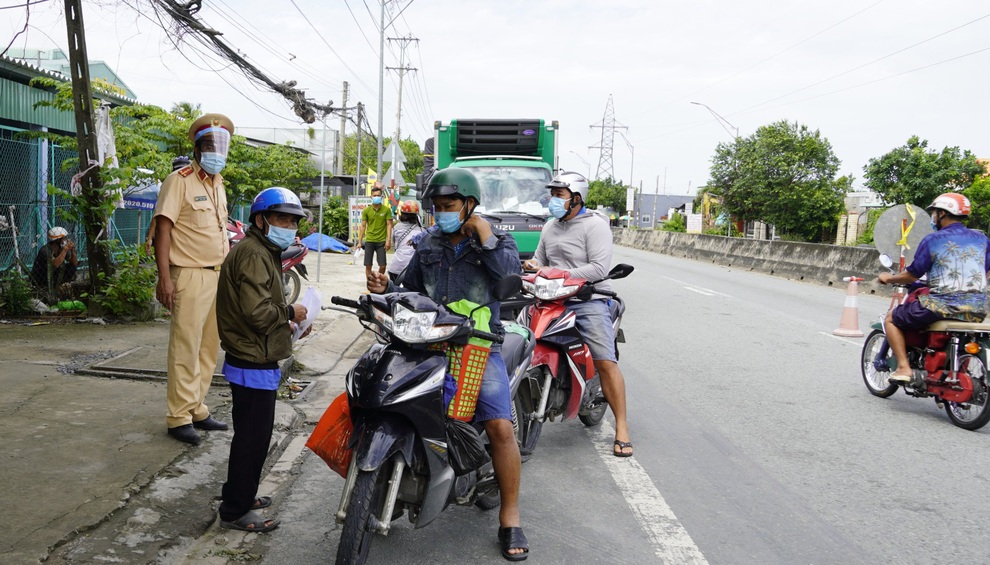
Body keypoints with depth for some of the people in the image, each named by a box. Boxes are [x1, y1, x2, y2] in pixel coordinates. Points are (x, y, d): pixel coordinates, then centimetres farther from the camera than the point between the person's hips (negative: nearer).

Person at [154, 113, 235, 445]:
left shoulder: (218, 184, 18)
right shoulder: (180, 181, -6)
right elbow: (163, 228, -12)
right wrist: (164, 277, -20)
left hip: (218, 276, 8)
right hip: (191, 277, -8)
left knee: (209, 348, 10)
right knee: (186, 349, -5)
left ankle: (197, 409, 19)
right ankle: (179, 418, 2)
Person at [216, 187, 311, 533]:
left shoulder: (263, 252, 17)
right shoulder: (253, 254, -18)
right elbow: (257, 311, -28)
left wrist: (288, 325, 11)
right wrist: (290, 313, -13)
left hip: (252, 362, 11)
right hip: (254, 366, -11)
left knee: (251, 435, 22)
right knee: (253, 439, -1)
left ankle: (240, 494, 37)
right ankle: (235, 511, 12)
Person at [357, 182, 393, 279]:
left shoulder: (386, 209, 0)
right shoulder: (366, 210, 3)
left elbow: (389, 225, 0)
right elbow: (363, 226, 6)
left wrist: (388, 240, -9)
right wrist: (359, 242, 2)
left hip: (381, 242, -1)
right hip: (369, 241, 1)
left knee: (382, 266, -3)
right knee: (368, 265, 2)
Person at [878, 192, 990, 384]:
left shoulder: (933, 240, -5)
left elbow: (912, 275, -4)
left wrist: (889, 278, 15)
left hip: (943, 306, -6)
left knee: (891, 318, 12)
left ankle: (904, 367, -1)